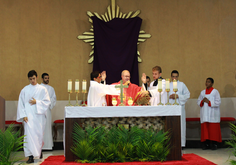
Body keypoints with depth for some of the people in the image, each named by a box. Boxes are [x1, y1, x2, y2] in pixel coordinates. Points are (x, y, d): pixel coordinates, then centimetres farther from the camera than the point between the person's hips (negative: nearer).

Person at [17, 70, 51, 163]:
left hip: (39, 115, 1)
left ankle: (39, 151, 33)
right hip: (28, 116, -1)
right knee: (29, 134, -12)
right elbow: (21, 103, 5)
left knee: (39, 134, 8)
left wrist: (36, 102, -11)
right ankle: (31, 156, -12)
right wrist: (23, 115, -5)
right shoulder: (24, 90, 7)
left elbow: (47, 102, 2)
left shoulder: (42, 89, 6)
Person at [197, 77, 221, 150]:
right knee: (205, 129, 0)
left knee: (213, 129, -5)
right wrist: (202, 101, -8)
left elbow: (218, 102, -7)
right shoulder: (202, 92, 14)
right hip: (204, 113, 4)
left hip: (213, 114, -4)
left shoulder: (215, 92, 1)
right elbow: (198, 102, 13)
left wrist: (209, 102, -16)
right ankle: (206, 143, 4)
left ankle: (214, 144, -1)